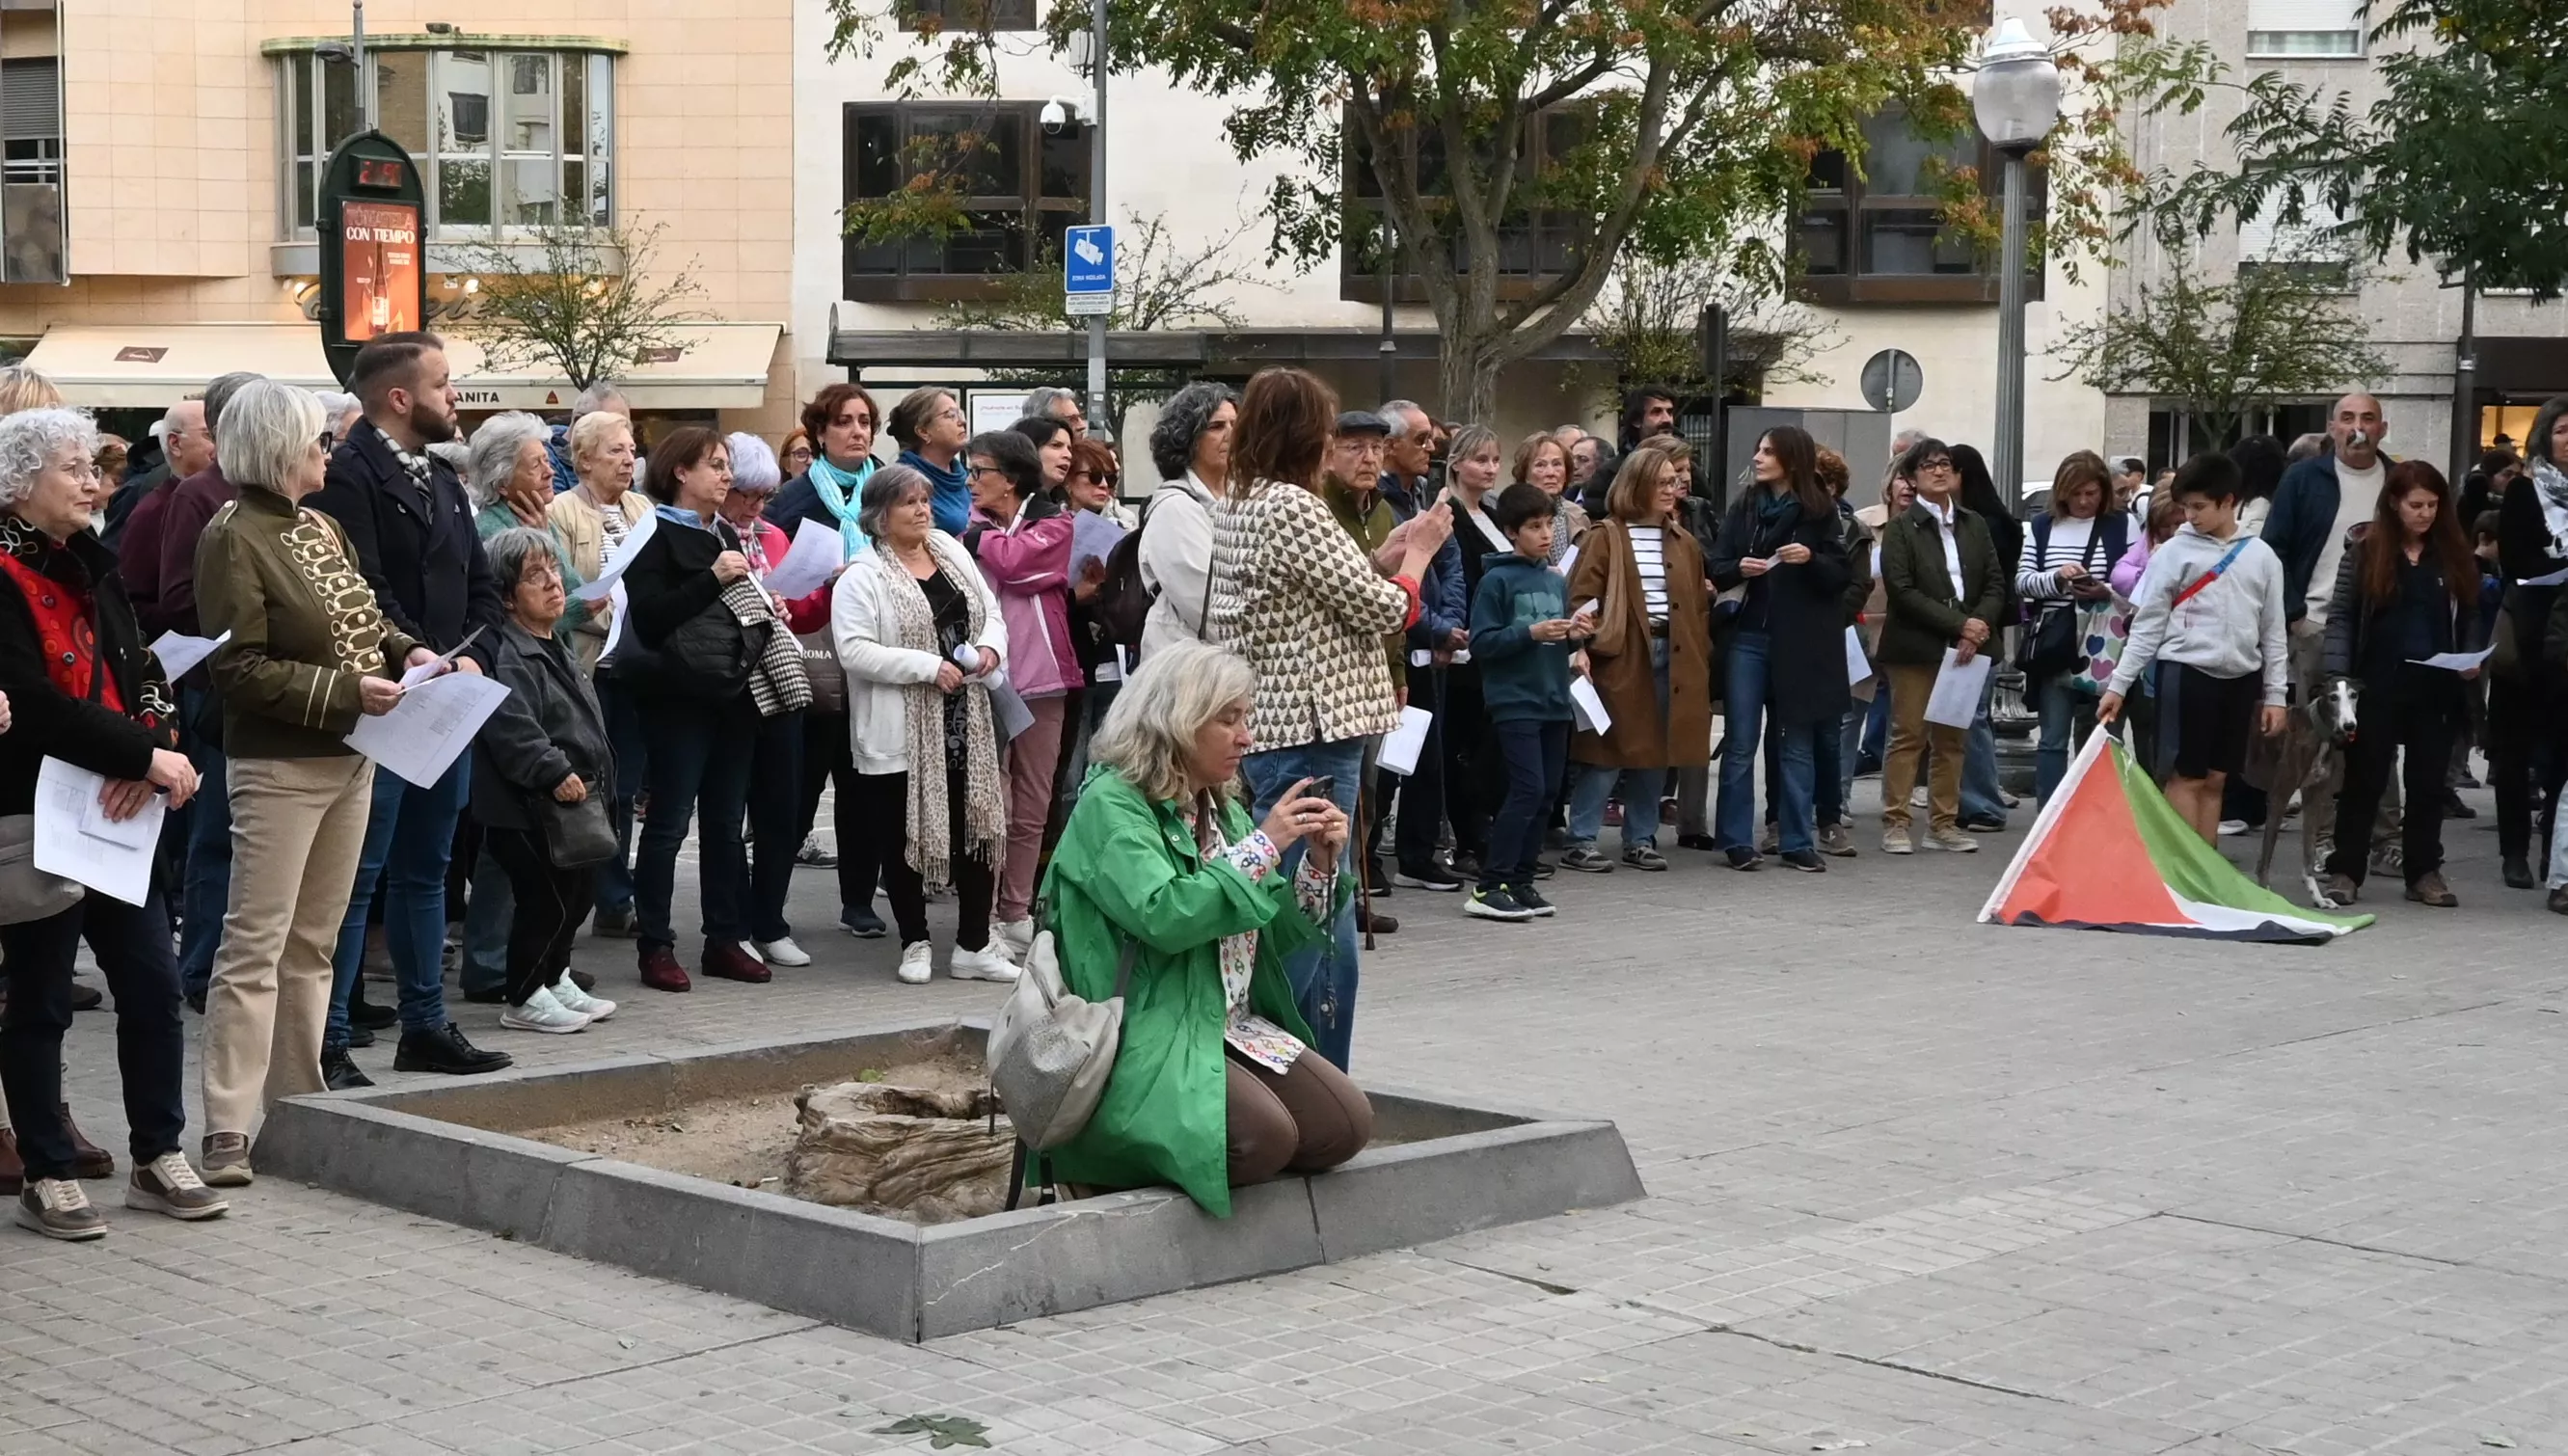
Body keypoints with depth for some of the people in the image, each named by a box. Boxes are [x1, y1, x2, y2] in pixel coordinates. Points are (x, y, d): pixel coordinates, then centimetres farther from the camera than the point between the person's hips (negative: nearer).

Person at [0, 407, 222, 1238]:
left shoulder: (93, 569, 13)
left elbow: (142, 678, 8)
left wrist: (149, 753, -12)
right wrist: (146, 756, -21)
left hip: (116, 818, 7)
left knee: (153, 987, 8)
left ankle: (159, 1157, 19)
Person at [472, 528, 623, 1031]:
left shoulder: (556, 647, 17)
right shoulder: (508, 656, -17)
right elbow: (512, 727, -28)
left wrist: (597, 774, 24)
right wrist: (555, 771, -29)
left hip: (572, 801, 10)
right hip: (526, 806, -10)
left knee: (578, 890, 17)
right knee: (544, 897, -5)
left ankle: (555, 980, 33)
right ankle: (524, 1000, 8)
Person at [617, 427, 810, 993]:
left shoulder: (726, 535, 17)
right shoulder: (657, 535, -6)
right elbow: (649, 620, -17)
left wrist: (765, 609, 9)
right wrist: (713, 578, -21)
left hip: (736, 690, 7)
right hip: (681, 695, -7)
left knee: (726, 821, 10)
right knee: (669, 821, -3)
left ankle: (726, 939, 16)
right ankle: (654, 946, 2)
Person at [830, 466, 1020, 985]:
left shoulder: (953, 553, 10)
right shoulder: (863, 577, -10)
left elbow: (991, 613, 17)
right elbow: (854, 649, -19)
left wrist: (990, 646, -6)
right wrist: (928, 666, -22)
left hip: (964, 723, 6)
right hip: (901, 732, -5)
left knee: (978, 826, 5)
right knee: (904, 836, 3)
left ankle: (974, 946, 15)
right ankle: (915, 945, 17)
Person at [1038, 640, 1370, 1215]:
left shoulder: (1222, 810, 15)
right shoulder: (1111, 803, -9)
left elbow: (1278, 937, 18)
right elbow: (1163, 916, -25)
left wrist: (1319, 863, 0)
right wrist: (1263, 847, -17)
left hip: (1232, 1026, 8)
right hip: (1145, 1035, -8)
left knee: (1346, 1124, -11)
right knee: (1265, 1135, -28)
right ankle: (1108, 1169, -4)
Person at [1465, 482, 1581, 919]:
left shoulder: (1557, 581, 13)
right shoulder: (1497, 579, -7)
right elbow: (1481, 641, -10)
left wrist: (1573, 636, -1)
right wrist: (1530, 633, -19)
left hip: (1554, 701, 7)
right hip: (1514, 701, -7)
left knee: (1548, 793, 6)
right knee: (1527, 789, -13)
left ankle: (1520, 879, 15)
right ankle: (1489, 886, -9)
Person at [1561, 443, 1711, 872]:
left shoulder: (1684, 543, 14)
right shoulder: (1606, 537, -3)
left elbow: (1699, 606, 15)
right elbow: (1581, 597, -8)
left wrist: (1699, 656, 7)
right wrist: (1586, 648, -18)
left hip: (1672, 655, 5)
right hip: (1621, 657, -5)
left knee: (1656, 752, 8)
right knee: (1609, 751, -6)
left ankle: (1641, 840, 17)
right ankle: (1580, 842, 0)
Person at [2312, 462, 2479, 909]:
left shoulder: (2455, 554, 6)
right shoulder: (2365, 549, -1)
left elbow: (2470, 615, 12)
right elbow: (2341, 615, -2)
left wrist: (2471, 658, -5)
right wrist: (2338, 676, -11)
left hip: (2436, 687, 2)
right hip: (2378, 684, -2)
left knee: (2428, 781, 8)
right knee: (2364, 779, 4)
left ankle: (2424, 872, 15)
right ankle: (2344, 871, 8)